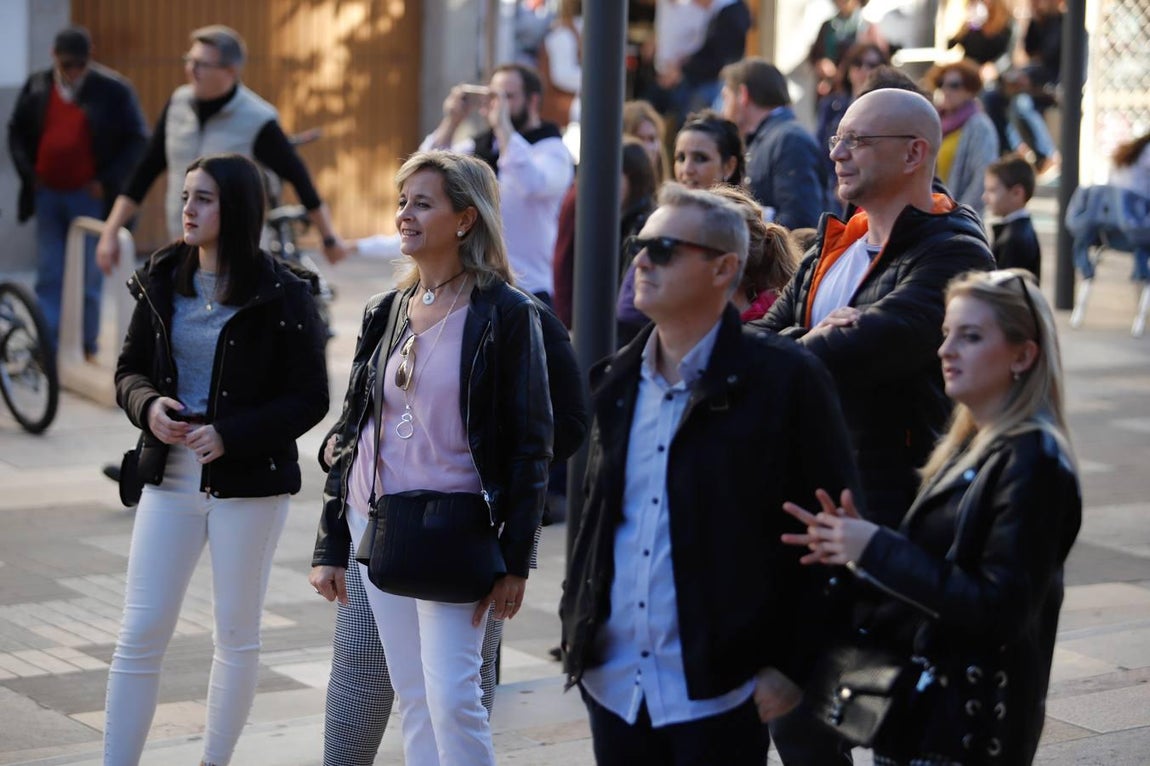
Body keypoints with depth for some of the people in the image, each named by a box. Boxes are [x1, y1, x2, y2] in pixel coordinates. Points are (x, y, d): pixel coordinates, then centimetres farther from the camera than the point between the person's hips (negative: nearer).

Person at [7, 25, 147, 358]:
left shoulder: (113, 89, -8)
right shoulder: (36, 87, 5)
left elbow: (137, 140, -5)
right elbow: (16, 133, 15)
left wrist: (107, 182, -10)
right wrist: (28, 173, 2)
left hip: (89, 197, -4)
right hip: (47, 195, 4)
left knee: (89, 278, 3)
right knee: (48, 277, 5)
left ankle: (87, 348, 14)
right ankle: (47, 348, 11)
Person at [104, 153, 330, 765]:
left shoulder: (282, 296, -8)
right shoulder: (163, 282, 5)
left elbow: (309, 399, -9)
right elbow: (129, 369, 12)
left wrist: (231, 434, -20)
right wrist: (148, 404, -11)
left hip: (250, 484, -3)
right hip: (169, 478, 3)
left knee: (237, 635, 10)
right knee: (139, 633, 0)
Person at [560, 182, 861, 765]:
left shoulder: (785, 379, -8)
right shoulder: (616, 381, 11)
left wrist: (792, 666, -11)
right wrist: (576, 633, 13)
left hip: (717, 695, -6)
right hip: (613, 686, 6)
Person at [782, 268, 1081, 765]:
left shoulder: (1032, 463, -15)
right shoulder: (968, 445, 11)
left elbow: (1000, 608, -22)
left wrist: (876, 550, -21)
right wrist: (855, 545, -6)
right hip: (919, 704, 8)